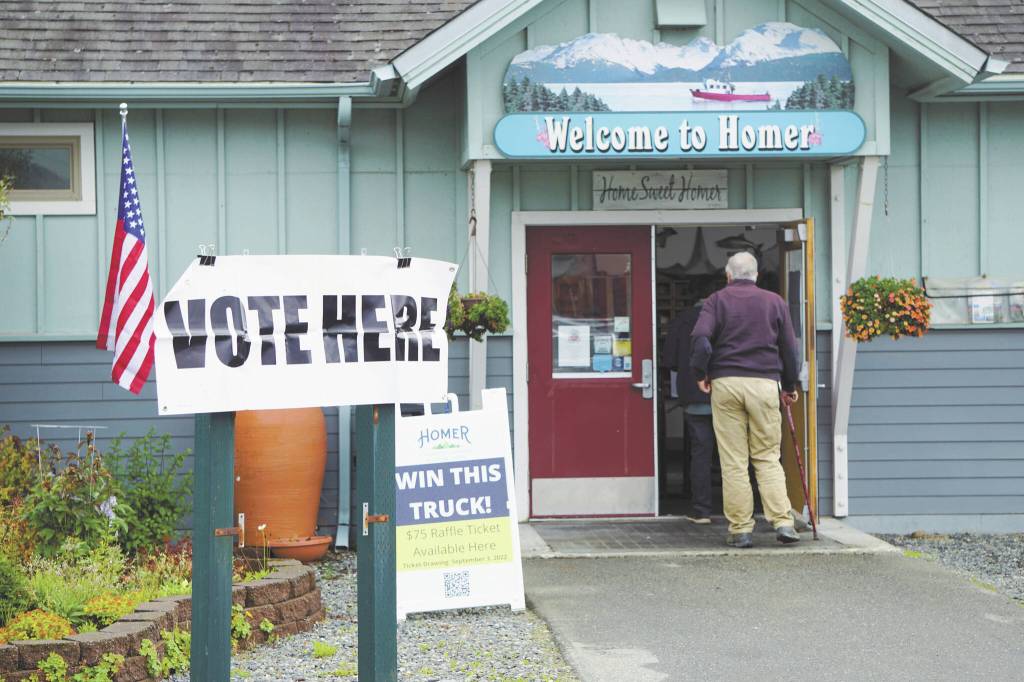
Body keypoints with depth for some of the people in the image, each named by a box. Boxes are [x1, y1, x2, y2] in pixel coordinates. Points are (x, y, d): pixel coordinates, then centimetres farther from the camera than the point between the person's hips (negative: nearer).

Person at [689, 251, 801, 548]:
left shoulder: (717, 300, 6)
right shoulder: (775, 302, 12)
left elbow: (700, 337, -9)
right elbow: (790, 348, 11)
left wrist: (700, 374, 2)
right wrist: (790, 386, 22)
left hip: (725, 382, -1)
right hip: (764, 382, 1)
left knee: (733, 461, 1)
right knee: (768, 457, 7)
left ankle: (740, 529, 1)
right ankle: (782, 522, -4)